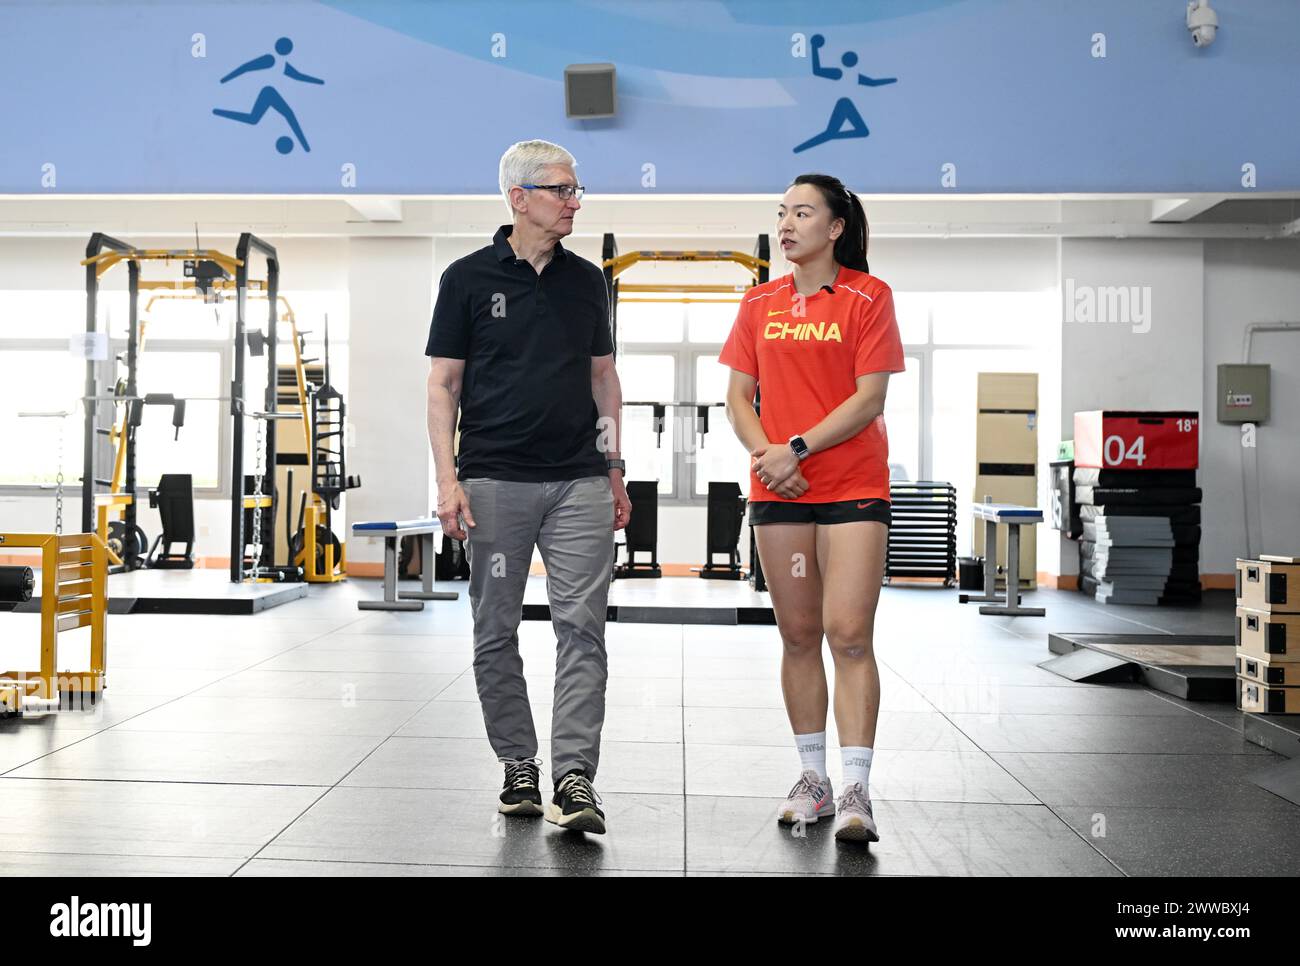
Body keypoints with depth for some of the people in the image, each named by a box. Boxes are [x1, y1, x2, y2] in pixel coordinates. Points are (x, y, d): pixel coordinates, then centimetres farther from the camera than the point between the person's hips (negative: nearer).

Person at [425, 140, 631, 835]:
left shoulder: (587, 280, 12)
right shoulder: (469, 277, 2)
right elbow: (443, 385, 2)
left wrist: (615, 471, 12)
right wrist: (448, 478, -8)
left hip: (579, 483, 2)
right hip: (494, 482, -2)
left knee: (582, 628, -6)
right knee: (496, 633, 6)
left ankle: (574, 777, -4)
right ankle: (519, 768, 19)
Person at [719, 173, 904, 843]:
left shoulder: (868, 296, 0)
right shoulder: (760, 302, 12)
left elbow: (870, 397, -8)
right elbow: (738, 394, 11)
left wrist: (796, 448, -14)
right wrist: (764, 452, -7)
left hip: (853, 486, -4)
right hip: (777, 488, 4)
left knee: (849, 635, -11)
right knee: (797, 635, 8)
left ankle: (855, 792, -7)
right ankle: (813, 779, 19)